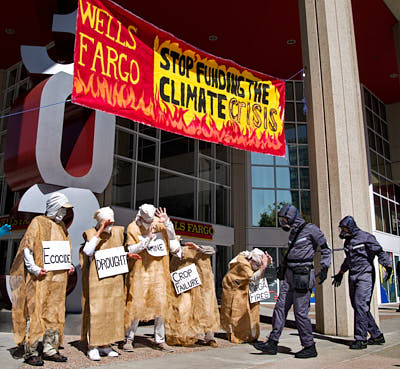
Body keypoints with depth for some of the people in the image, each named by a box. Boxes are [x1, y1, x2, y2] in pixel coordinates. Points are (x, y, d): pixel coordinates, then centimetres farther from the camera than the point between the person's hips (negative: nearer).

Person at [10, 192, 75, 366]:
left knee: (54, 313, 10)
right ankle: (30, 352, 6)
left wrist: (68, 265, 8)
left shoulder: (61, 226, 17)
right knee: (35, 313, -4)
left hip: (58, 277, 7)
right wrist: (34, 269, -18)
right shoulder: (38, 222, -4)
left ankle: (50, 350, 19)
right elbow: (27, 248, -8)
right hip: (40, 277, -7)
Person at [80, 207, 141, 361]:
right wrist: (99, 232, -19)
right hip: (97, 278, -5)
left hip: (114, 278, 5)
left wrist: (127, 255, 2)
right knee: (96, 310, -6)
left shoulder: (117, 232, 10)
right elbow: (87, 251, -20)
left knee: (112, 310, 7)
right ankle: (92, 346, 3)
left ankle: (105, 345, 17)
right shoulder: (91, 234, -3)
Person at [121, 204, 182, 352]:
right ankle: (128, 339, 15)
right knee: (136, 305, -3)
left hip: (158, 270, 3)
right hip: (140, 272, -3)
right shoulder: (132, 228, -6)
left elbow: (171, 236, 0)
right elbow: (131, 250, -10)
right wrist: (147, 238, -21)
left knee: (161, 305, 5)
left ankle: (159, 341, 17)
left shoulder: (159, 222, 3)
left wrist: (167, 222, -16)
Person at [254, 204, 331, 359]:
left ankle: (310, 347, 9)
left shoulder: (311, 229, -7)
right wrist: (282, 266, 31)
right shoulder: (293, 232, 15)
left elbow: (325, 250, -5)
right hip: (289, 275, 8)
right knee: (280, 307, 4)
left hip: (303, 276, -8)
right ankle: (272, 343, 7)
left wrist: (324, 268, -16)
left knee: (300, 312, -5)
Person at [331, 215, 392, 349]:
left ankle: (361, 339, -10)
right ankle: (377, 336, 17)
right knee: (357, 306, 6)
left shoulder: (365, 237, -6)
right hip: (353, 277, 8)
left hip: (365, 275, -8)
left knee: (360, 305, -15)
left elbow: (380, 252, -10)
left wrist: (388, 266, -23)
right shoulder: (348, 241, 18)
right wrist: (340, 273, 37)